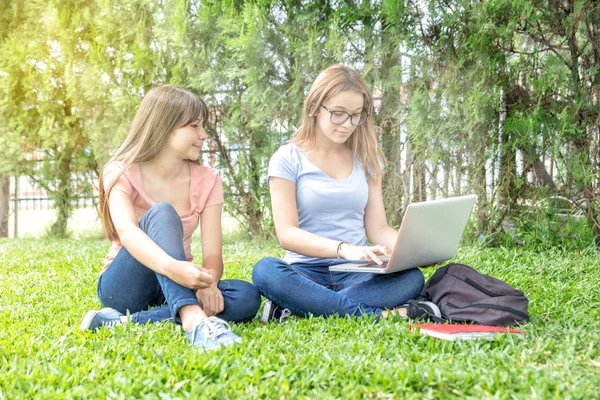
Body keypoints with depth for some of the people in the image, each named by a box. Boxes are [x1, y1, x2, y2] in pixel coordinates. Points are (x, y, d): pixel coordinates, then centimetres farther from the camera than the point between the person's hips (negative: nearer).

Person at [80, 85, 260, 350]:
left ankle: (126, 321, -34)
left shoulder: (207, 180, 0)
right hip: (123, 287, -3)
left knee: (247, 297, -27)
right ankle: (194, 320, -53)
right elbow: (126, 231, -32)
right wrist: (171, 267, -52)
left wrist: (209, 282, -36)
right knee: (161, 213, -32)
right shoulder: (121, 173, -10)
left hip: (174, 287, 4)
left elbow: (212, 253, -10)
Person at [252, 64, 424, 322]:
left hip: (357, 273, 3)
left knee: (412, 278, -29)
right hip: (306, 272, -3)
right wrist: (343, 249, -27)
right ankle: (376, 315, -33)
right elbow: (287, 233, -10)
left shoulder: (366, 160, 13)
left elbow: (378, 228, 10)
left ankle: (295, 311, -27)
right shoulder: (288, 159, 0)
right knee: (265, 271, -36)